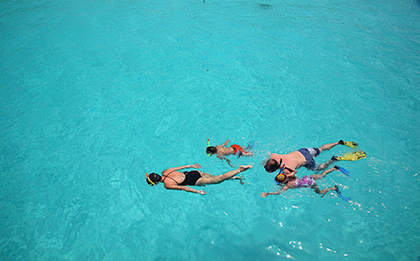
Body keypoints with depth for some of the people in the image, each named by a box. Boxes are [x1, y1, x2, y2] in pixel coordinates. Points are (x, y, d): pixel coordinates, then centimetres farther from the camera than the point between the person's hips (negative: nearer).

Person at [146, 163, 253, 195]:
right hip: (195, 173, 7)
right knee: (216, 177, 18)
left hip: (196, 182, -7)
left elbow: (182, 188, -18)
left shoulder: (167, 185, -15)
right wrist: (191, 166, 22)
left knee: (219, 179, 2)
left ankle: (240, 170, 0)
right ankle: (237, 177, 24)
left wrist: (197, 191, -14)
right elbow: (179, 167, 13)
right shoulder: (165, 172, 6)